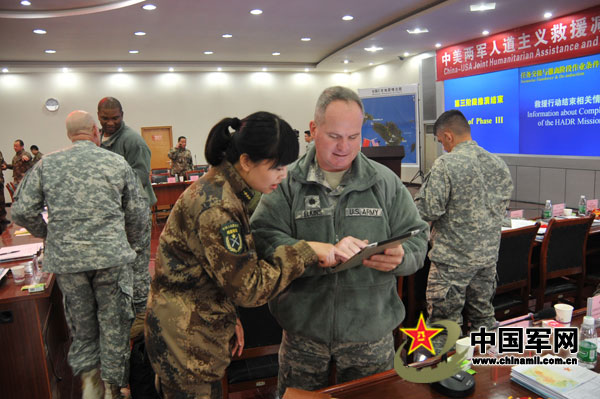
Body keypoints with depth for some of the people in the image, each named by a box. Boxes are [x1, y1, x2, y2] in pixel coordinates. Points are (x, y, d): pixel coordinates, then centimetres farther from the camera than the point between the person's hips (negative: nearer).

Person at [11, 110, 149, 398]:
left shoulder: (46, 164, 2)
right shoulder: (117, 163, -1)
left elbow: (22, 212, 1)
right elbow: (138, 214, 2)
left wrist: (48, 234, 20)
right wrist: (127, 243, 18)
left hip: (66, 259, 1)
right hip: (111, 256, -1)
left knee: (81, 324, 21)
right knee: (113, 323, 13)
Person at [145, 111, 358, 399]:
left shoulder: (221, 188, 4)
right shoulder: (217, 207, -27)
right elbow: (248, 286, -25)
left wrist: (229, 319, 13)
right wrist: (305, 252, -22)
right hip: (185, 340, -9)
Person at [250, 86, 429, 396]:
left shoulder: (385, 182, -1)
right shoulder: (287, 183, -6)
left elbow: (417, 238, 1)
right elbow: (264, 240, -16)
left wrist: (401, 257, -23)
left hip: (370, 329, 1)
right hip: (303, 329, 0)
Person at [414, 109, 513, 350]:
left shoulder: (446, 164, -17)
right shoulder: (499, 165, 5)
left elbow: (428, 210, -19)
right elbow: (503, 206, 14)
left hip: (453, 259, -7)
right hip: (488, 254, 7)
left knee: (445, 322, 4)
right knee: (483, 316, 20)